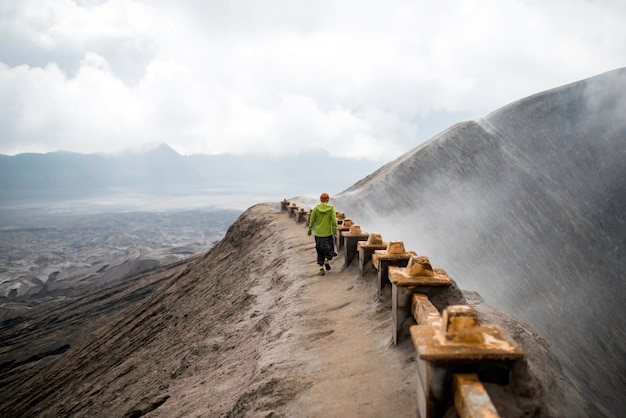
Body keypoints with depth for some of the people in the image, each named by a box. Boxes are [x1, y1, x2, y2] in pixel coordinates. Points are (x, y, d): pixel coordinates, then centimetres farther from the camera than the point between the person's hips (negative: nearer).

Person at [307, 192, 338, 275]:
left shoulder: (316, 208, -2)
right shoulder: (331, 208, -6)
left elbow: (312, 220, 1)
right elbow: (334, 221, -11)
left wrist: (309, 230, 14)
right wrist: (335, 232, -9)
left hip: (318, 233, 2)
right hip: (328, 233, -1)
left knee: (320, 251, 10)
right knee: (329, 248, 20)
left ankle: (321, 269, 6)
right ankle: (326, 261, 0)